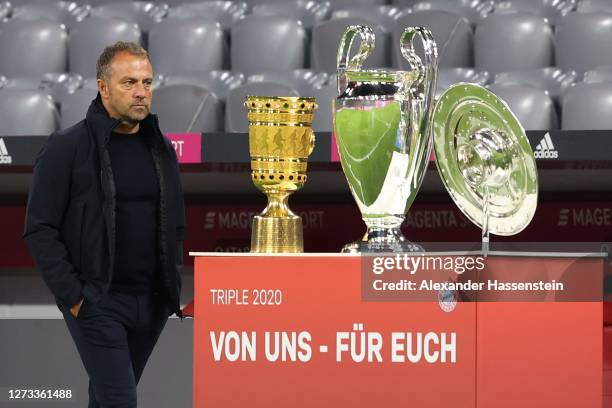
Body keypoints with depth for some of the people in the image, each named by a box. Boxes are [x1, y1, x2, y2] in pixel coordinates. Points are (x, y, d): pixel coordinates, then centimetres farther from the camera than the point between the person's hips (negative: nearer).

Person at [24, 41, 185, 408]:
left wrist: (173, 287, 8)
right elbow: (40, 230, -8)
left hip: (151, 303, 6)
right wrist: (73, 295, -14)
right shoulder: (67, 148, -7)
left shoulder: (161, 150, 11)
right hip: (96, 303, -6)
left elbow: (176, 226, 20)